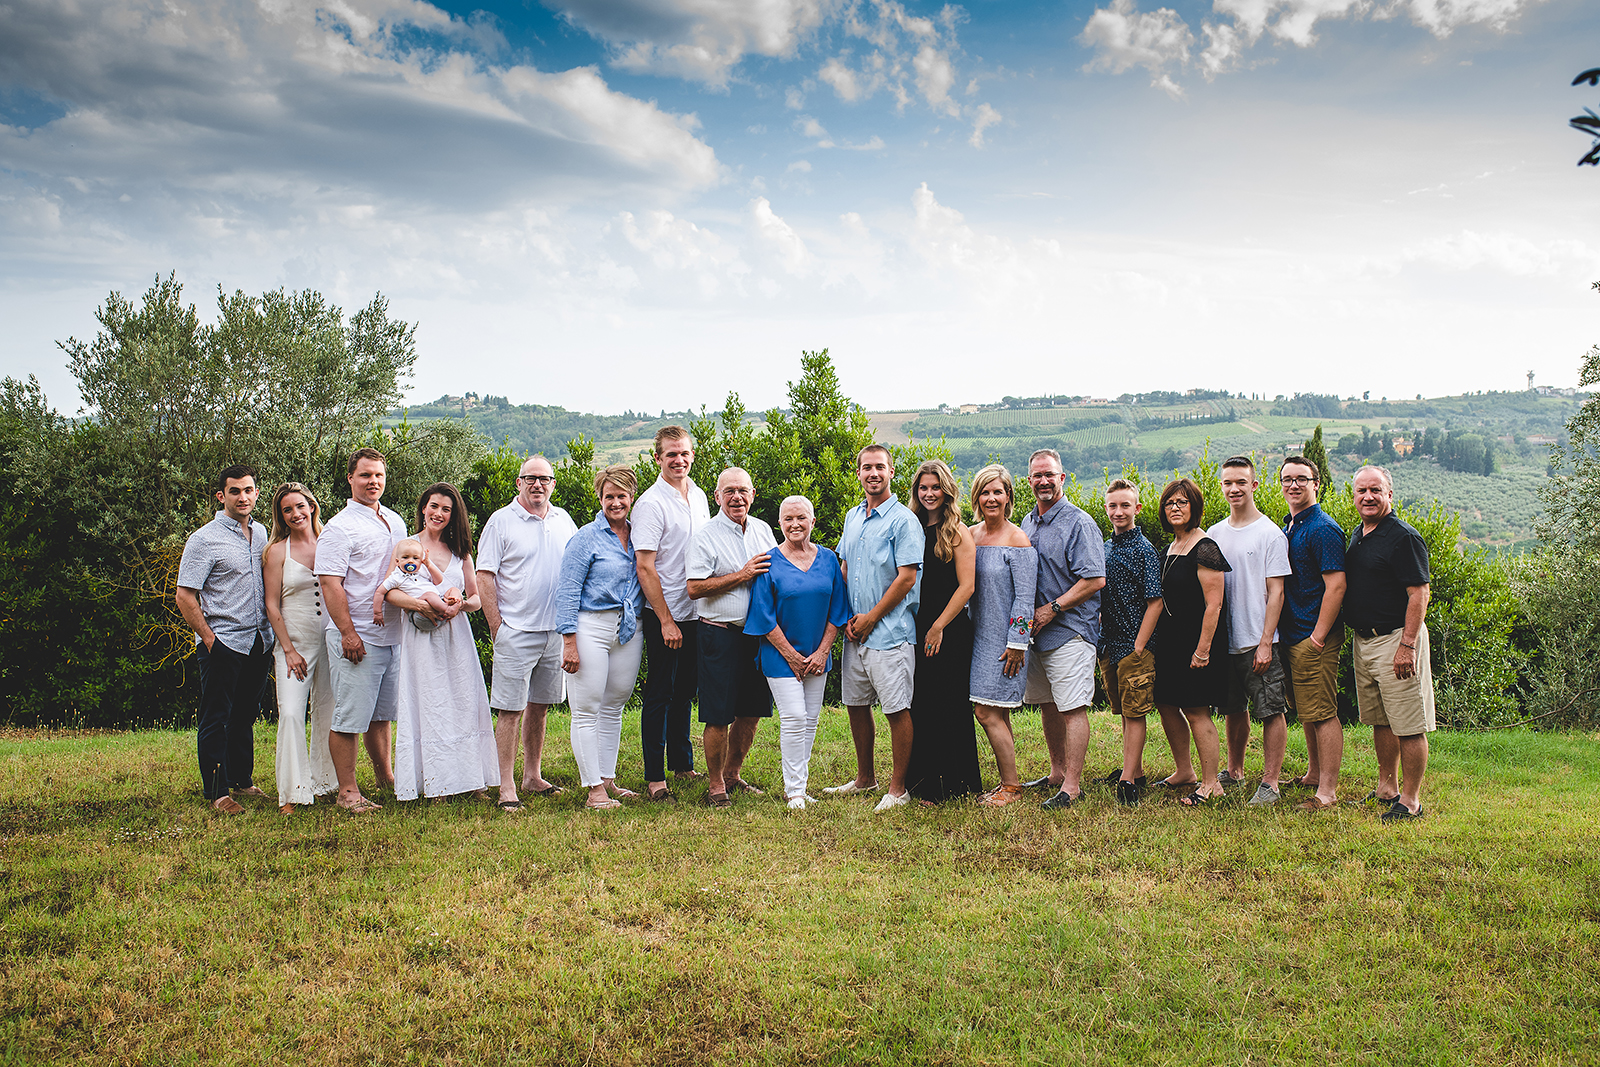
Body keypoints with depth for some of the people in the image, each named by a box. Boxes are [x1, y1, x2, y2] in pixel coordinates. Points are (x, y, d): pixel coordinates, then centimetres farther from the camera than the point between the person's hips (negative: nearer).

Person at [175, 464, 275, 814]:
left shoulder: (261, 533, 11)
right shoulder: (204, 539, -8)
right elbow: (184, 596, -10)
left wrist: (271, 633, 13)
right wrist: (209, 640, -13)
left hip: (259, 641, 6)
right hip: (223, 644, -6)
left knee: (245, 716, 15)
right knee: (216, 719, 0)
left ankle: (242, 779, 26)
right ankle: (217, 792, 6)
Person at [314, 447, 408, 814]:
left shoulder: (395, 522, 15)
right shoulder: (339, 528, -9)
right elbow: (330, 583, -15)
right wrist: (348, 632, -20)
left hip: (393, 634, 7)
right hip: (357, 638, -7)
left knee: (383, 713, 17)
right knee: (349, 716, -3)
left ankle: (385, 777, 28)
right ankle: (347, 791, 3)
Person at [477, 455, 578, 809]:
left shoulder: (563, 520, 11)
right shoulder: (501, 521, -3)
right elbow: (484, 577, -5)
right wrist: (497, 628, -10)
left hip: (556, 630, 5)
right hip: (516, 631, -5)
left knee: (540, 705, 13)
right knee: (510, 710, -4)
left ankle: (533, 776, 23)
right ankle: (506, 787, 1)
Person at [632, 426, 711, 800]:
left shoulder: (699, 496, 10)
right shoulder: (650, 503, -12)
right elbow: (645, 568, -15)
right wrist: (666, 621, -17)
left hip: (696, 613, 7)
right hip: (664, 616, -7)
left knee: (685, 690, 16)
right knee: (660, 693, -1)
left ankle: (682, 764, 28)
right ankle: (654, 776, 6)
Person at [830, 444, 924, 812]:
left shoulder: (903, 520, -9)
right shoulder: (853, 517, 13)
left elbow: (907, 578, -14)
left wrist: (870, 618, -11)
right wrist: (848, 617, 4)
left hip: (890, 631, -7)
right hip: (855, 631, 7)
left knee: (897, 709, -3)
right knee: (856, 704, 14)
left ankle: (898, 788, 7)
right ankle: (865, 778, 29)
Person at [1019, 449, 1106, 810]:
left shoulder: (1078, 523, -10)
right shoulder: (1027, 524, 14)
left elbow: (1095, 580, -16)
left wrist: (1051, 609, -18)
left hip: (1070, 630, -8)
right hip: (1034, 631, 8)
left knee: (1072, 708, -8)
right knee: (1048, 705, 14)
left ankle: (1072, 786, -5)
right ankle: (1057, 772, 26)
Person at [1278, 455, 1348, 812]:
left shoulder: (1322, 529, -12)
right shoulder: (1287, 528, 15)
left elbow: (1336, 585, -18)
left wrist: (1318, 638, -20)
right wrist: (1277, 635, 16)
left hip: (1314, 638, -9)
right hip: (1291, 635, 9)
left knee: (1322, 712, -5)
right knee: (1305, 711, 18)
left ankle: (1328, 790, -1)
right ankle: (1314, 773, 30)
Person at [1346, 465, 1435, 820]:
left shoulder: (1404, 537, -12)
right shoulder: (1357, 535, 13)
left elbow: (1419, 594, -17)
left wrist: (1408, 645, -22)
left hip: (1395, 639, -9)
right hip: (1363, 640, 9)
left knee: (1408, 725, -3)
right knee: (1379, 720, 16)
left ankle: (1410, 800, 3)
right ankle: (1387, 788, 26)